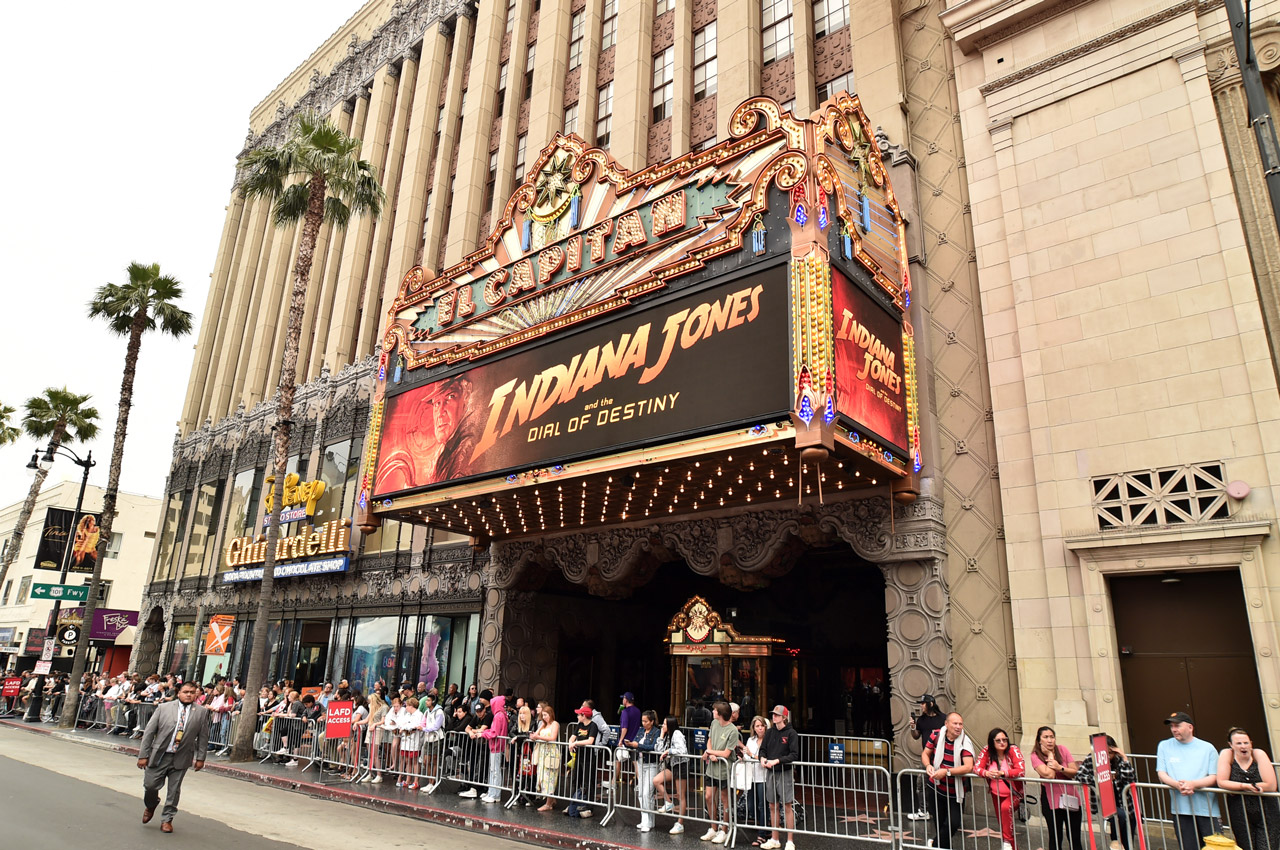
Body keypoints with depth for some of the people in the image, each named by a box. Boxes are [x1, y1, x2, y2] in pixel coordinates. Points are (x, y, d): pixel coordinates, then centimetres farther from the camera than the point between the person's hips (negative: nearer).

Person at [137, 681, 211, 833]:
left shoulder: (202, 712, -1)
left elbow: (203, 736, 3)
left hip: (181, 758, 0)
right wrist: (143, 755, -3)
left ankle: (167, 819, 24)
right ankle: (150, 806, 39)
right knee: (150, 786, 5)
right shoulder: (164, 708, -2)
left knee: (174, 791, 5)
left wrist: (200, 758, 0)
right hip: (159, 756, 0)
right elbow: (149, 732, 0)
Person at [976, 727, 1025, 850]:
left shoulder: (1013, 750, -18)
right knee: (1002, 823, 11)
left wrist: (1002, 773, -39)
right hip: (996, 794, 4)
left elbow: (1021, 771, -27)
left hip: (1014, 793, -4)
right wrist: (986, 773, -34)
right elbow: (976, 767, -12)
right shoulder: (987, 751, -9)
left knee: (1005, 807, -31)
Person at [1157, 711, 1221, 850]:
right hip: (1180, 809, 1)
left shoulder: (1207, 748, 5)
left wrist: (1193, 784, -18)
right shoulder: (1164, 746, 8)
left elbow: (1214, 778, -1)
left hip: (1207, 808, -1)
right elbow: (1161, 774, 4)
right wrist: (1178, 785, -16)